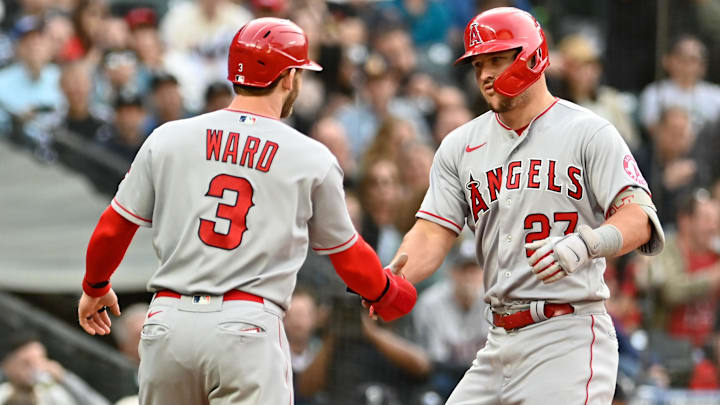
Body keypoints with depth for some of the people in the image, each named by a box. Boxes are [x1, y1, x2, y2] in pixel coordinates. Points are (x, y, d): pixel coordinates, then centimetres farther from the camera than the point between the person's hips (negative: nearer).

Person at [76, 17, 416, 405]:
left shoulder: (168, 139, 8)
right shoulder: (313, 159, 4)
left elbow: (113, 228, 14)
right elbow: (348, 255, 16)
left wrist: (95, 287, 34)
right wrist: (387, 293, 37)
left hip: (168, 323, 3)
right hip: (249, 328, -3)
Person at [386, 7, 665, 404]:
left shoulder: (588, 133, -2)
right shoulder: (460, 146, 14)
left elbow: (639, 219, -14)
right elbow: (433, 233, 5)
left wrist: (585, 244, -34)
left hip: (569, 337, -6)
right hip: (500, 341, 6)